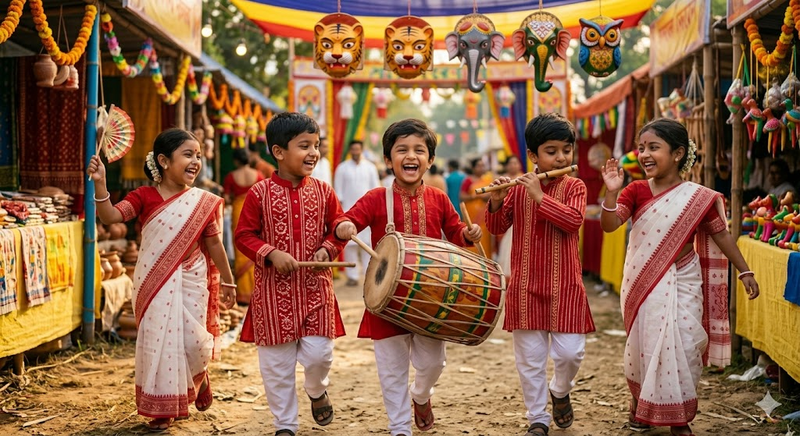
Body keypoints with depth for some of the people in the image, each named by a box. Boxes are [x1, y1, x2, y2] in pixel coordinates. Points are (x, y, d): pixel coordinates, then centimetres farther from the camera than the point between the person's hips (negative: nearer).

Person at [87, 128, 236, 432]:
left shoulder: (203, 202, -2)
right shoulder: (144, 197, -5)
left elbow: (213, 243, 6)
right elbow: (110, 216, -18)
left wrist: (227, 281, 11)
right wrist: (100, 183, -34)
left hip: (191, 282, 1)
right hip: (153, 283, 0)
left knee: (192, 339, 0)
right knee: (156, 341, 2)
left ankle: (199, 376, 37)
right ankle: (161, 408, 16)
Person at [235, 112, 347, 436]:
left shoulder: (323, 192, 1)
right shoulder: (259, 194, -6)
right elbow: (244, 235, -2)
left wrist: (327, 249, -9)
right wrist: (271, 254, -17)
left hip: (316, 287, 2)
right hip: (274, 289, -1)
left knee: (319, 354, -2)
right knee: (276, 363, 5)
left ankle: (317, 391, 34)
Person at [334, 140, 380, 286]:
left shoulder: (370, 167, 10)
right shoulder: (342, 168, 5)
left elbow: (375, 187, 12)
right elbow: (338, 190, 5)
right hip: (348, 211, -1)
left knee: (369, 242, -3)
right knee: (350, 243, -4)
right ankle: (352, 276, 0)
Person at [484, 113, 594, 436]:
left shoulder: (574, 187, -1)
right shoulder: (518, 188, 2)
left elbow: (574, 220, -19)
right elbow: (497, 228, 3)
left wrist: (540, 196, -24)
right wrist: (496, 204, -16)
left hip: (564, 287, -1)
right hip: (526, 286, 1)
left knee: (570, 352, -3)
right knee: (530, 357, 6)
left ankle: (560, 391, 30)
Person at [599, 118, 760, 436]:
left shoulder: (699, 198, -6)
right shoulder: (636, 191, -4)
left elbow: (721, 235, 4)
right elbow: (609, 225, -15)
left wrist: (744, 271, 3)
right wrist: (611, 192, -32)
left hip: (681, 284, -1)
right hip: (642, 283, 1)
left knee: (682, 346, -2)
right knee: (643, 344, 10)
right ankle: (640, 402, 33)